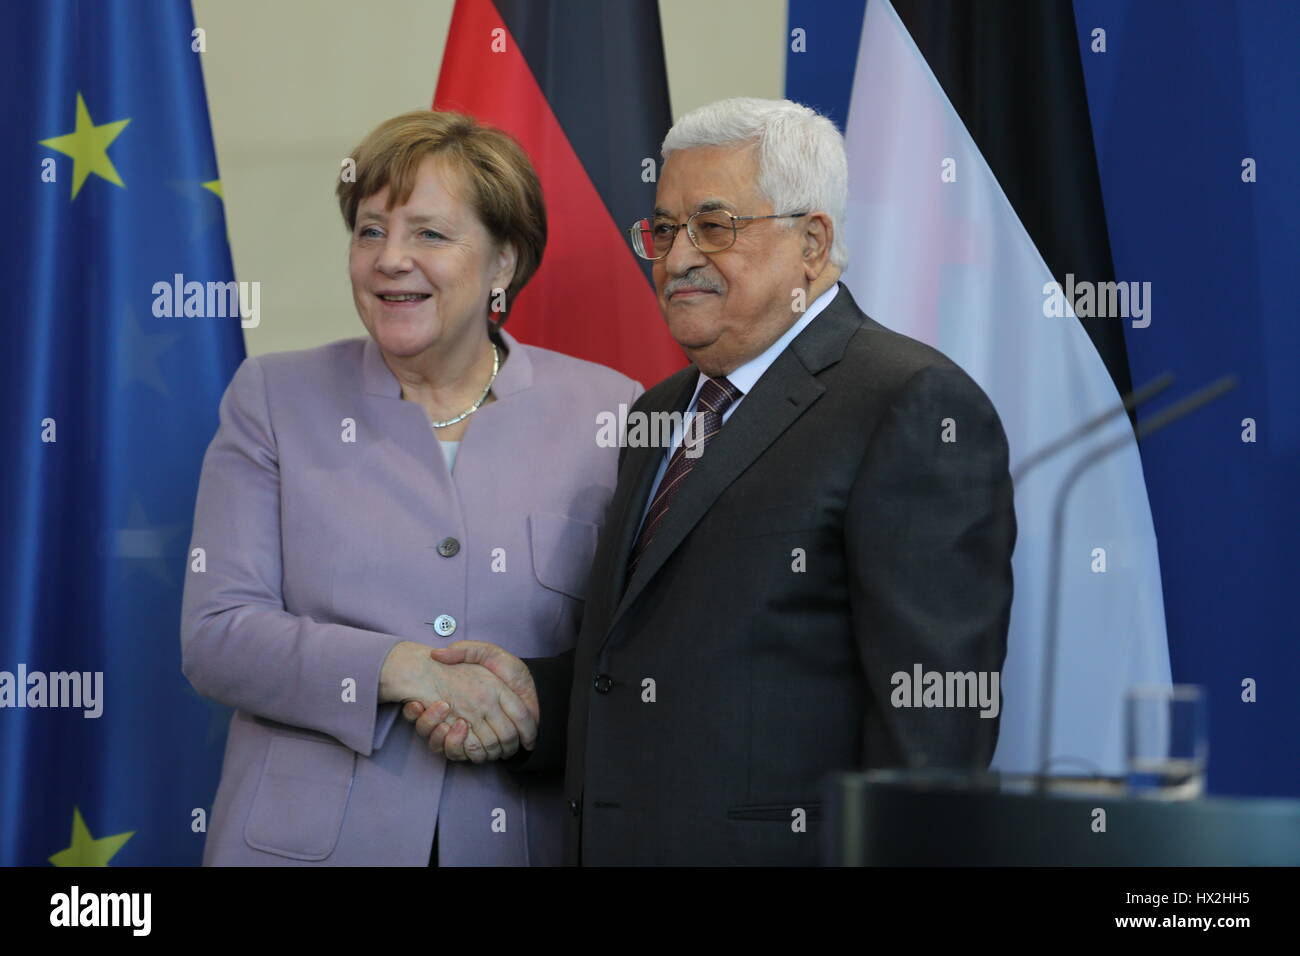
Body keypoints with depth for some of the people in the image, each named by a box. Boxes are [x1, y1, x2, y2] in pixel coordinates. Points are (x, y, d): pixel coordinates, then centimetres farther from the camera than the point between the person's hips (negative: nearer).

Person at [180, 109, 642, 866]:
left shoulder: (604, 413, 1)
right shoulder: (274, 399, 2)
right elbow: (216, 634, -5)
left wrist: (537, 701, -16)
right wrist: (406, 670, -18)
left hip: (521, 839, 0)